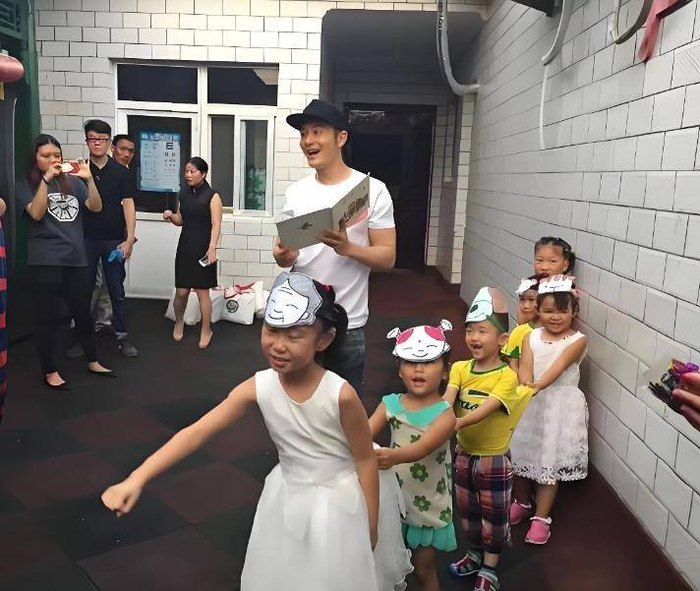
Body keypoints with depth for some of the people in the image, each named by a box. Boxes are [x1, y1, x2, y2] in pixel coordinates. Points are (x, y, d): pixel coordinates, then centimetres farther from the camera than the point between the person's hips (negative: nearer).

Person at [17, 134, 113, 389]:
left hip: (76, 259, 3)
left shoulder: (73, 182, 10)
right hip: (44, 262, -3)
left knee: (83, 312, 12)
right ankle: (50, 372, 15)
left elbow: (96, 207, 0)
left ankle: (93, 362, 27)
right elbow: (36, 213, -15)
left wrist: (89, 178, -14)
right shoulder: (27, 186, 1)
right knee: (48, 317, 3)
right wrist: (46, 179, -20)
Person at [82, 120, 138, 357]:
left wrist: (129, 239, -8)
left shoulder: (121, 172, 1)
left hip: (114, 240, -1)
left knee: (117, 291, 5)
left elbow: (128, 205, -1)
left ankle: (122, 337, 12)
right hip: (86, 239, 1)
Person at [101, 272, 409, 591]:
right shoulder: (258, 388, -19)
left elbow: (366, 459, -15)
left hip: (337, 504, -4)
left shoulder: (341, 395, -28)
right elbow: (197, 432, -22)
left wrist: (370, 528, -7)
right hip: (287, 499, 4)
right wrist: (135, 480, -31)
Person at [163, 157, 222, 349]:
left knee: (202, 291, 0)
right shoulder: (184, 194, 10)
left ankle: (206, 330, 16)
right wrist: (171, 216, -2)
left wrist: (212, 248, -23)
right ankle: (179, 322, 32)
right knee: (181, 292, 5)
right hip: (185, 247, 4)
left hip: (203, 248, -4)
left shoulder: (212, 196, -7)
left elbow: (216, 225, -13)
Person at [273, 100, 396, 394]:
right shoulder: (295, 192, 6)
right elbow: (285, 252, 11)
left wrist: (347, 247, -27)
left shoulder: (373, 190, -7)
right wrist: (282, 256, -14)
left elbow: (387, 257, -8)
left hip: (347, 324, -3)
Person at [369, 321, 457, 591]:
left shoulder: (444, 414, -20)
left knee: (424, 569, 14)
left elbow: (422, 448, -36)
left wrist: (394, 456, -56)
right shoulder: (390, 404, -8)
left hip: (428, 505, -3)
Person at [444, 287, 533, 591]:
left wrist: (455, 423, -47)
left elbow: (484, 410, -32)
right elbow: (447, 398, -21)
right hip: (463, 454, 5)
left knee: (493, 515, 13)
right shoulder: (460, 368, -6)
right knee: (468, 511, 22)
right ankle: (475, 555, 45)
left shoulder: (507, 376, -20)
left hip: (493, 458, -4)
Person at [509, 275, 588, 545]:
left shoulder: (578, 340, -7)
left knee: (550, 462, 2)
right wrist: (526, 385, -33)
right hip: (529, 404, 4)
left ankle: (541, 518, 18)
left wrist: (539, 385, -38)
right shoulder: (531, 337, 2)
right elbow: (525, 365, -12)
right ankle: (522, 503, 39)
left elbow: (560, 365, -23)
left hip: (560, 406, -3)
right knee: (521, 455, 14)